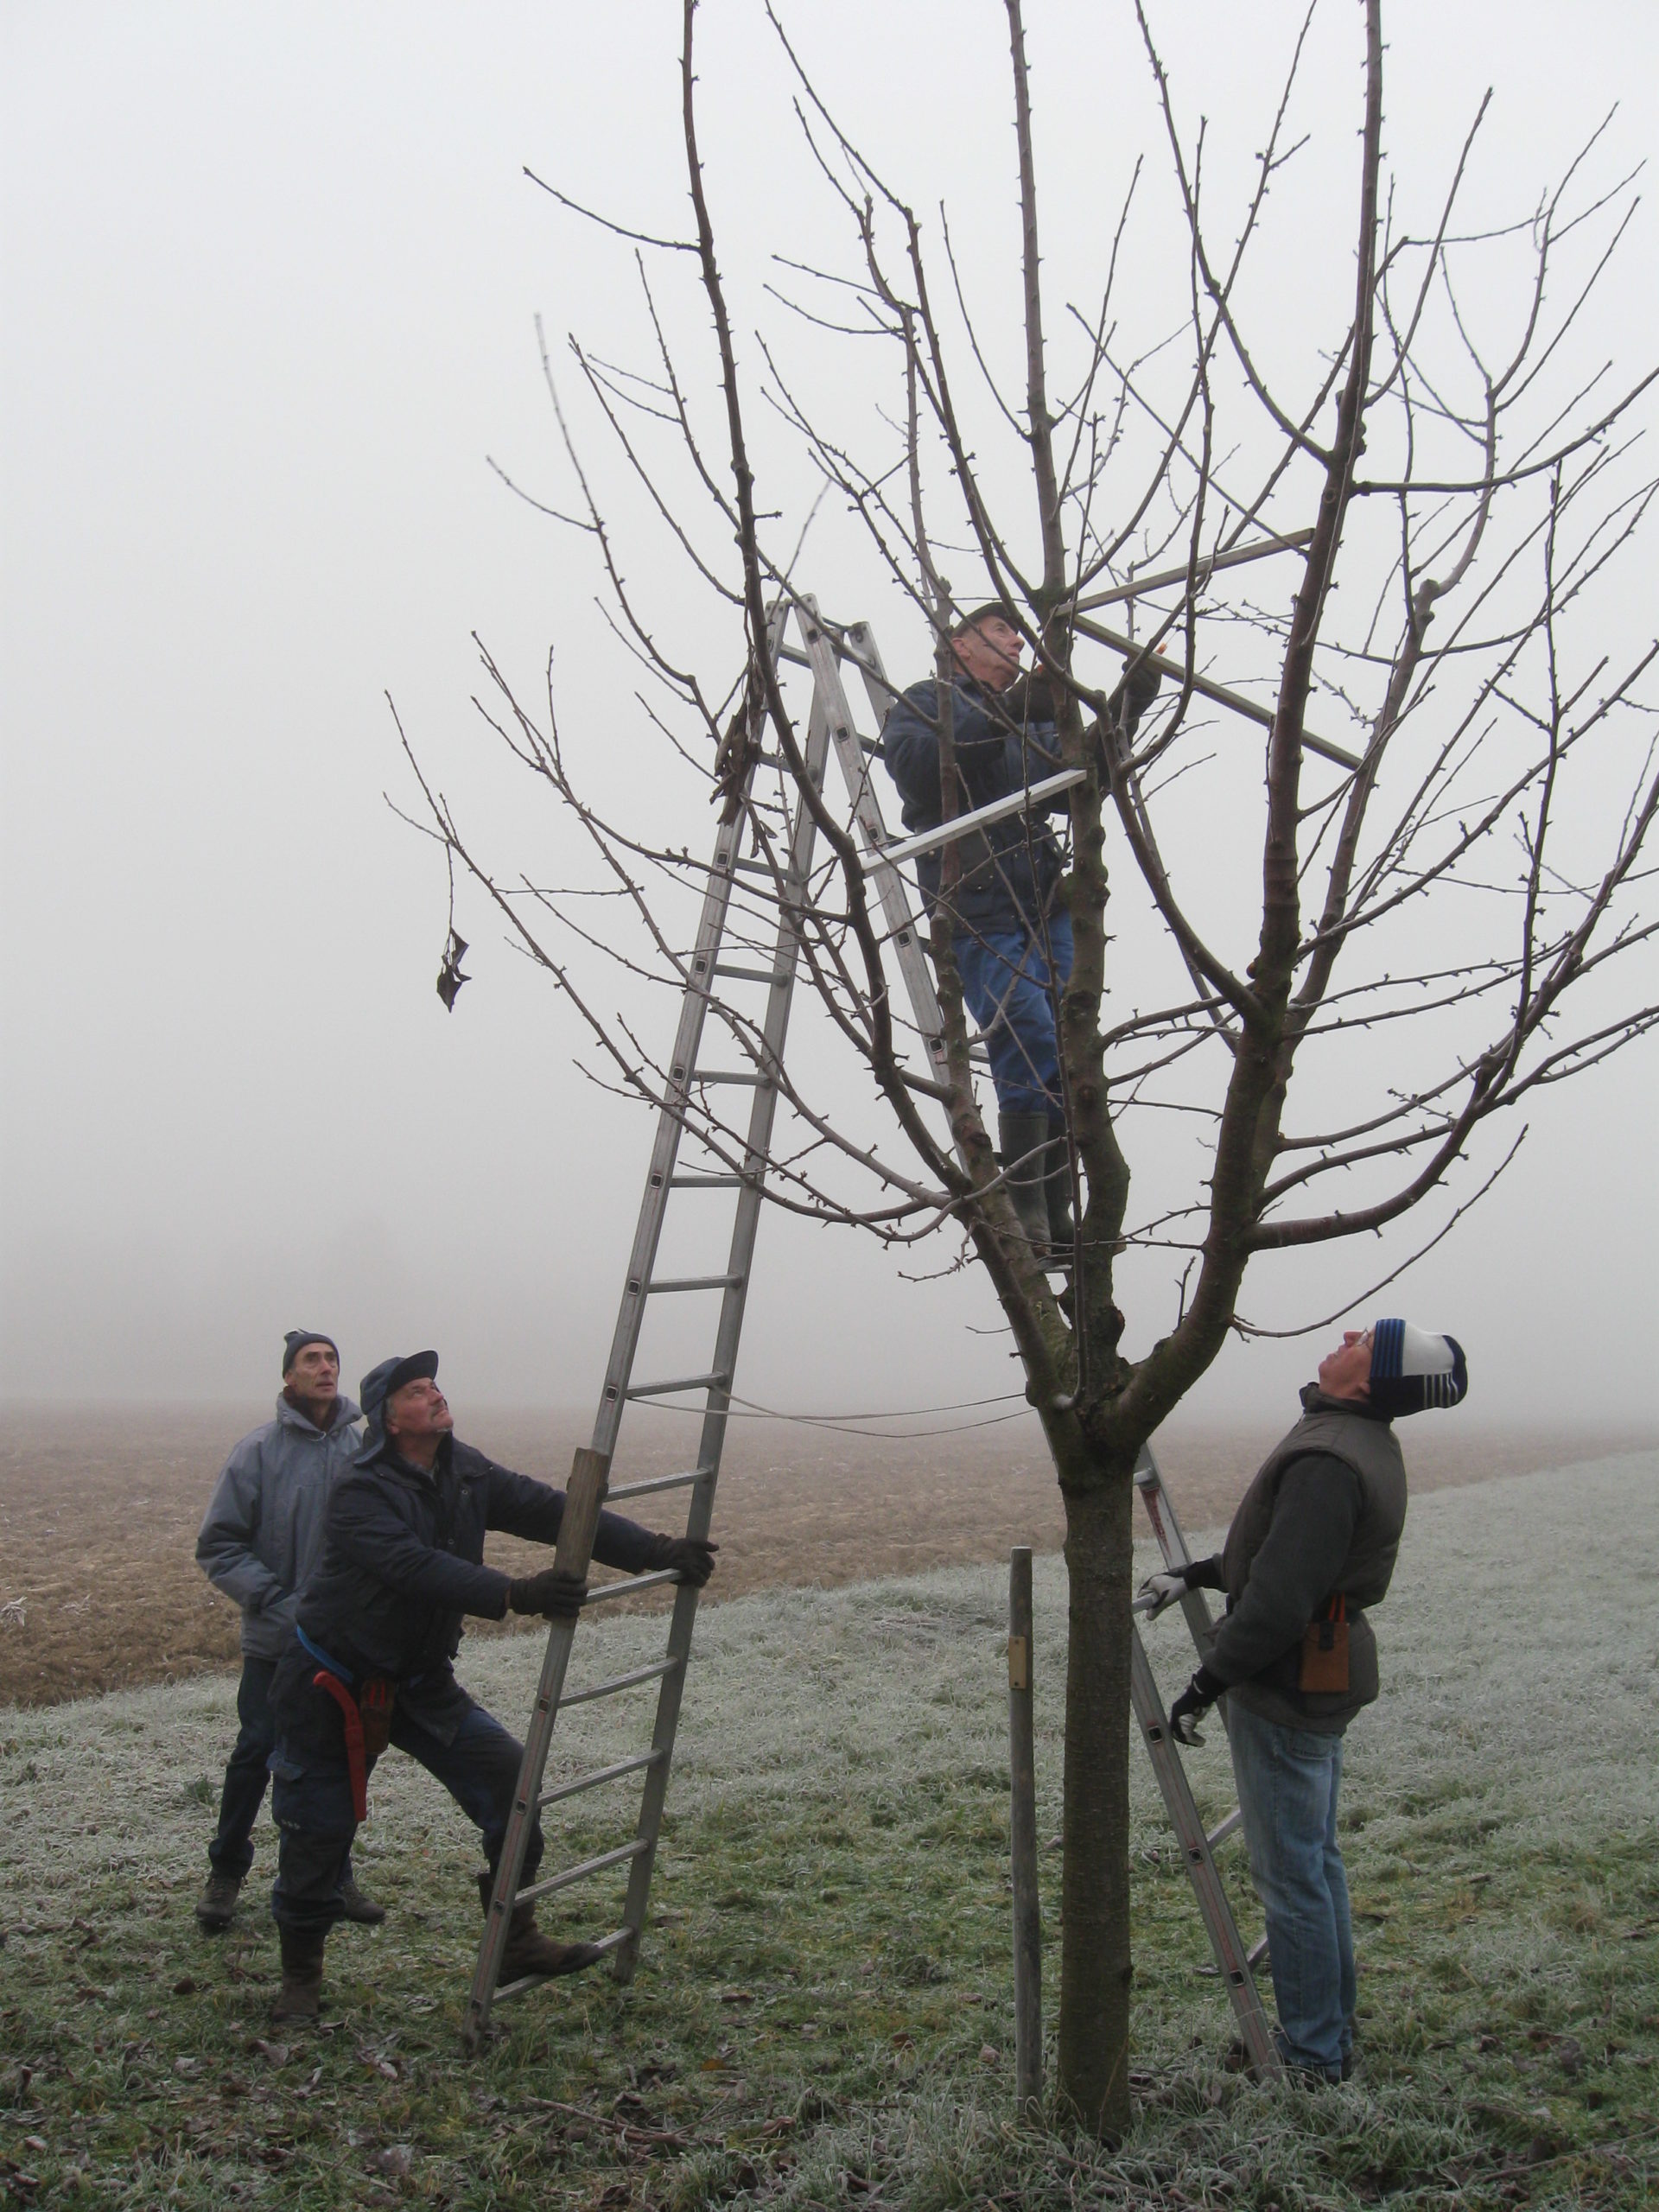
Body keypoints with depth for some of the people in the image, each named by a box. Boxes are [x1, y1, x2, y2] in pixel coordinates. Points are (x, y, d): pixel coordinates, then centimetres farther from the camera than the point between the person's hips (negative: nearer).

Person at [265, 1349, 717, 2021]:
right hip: (332, 1683, -6)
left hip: (419, 1681, 6)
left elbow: (552, 1511, -7)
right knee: (318, 1832, 1)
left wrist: (656, 1550, -15)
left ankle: (516, 1941, 7)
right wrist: (515, 1595, -46)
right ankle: (301, 1973, 26)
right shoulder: (359, 1493, -23)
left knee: (506, 1776, -5)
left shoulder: (468, 1474, -3)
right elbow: (415, 1568, -38)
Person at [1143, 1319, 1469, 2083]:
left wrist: (1206, 1683, -19)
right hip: (1326, 1681, 10)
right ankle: (1332, 2034, 30)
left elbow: (1279, 1600, -28)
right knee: (1316, 1861, 19)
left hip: (1288, 1687, -10)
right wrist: (1198, 1574, 22)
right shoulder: (1369, 1448, 8)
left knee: (1289, 1873, 1)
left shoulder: (1327, 1461, -25)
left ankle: (1312, 2056, 11)